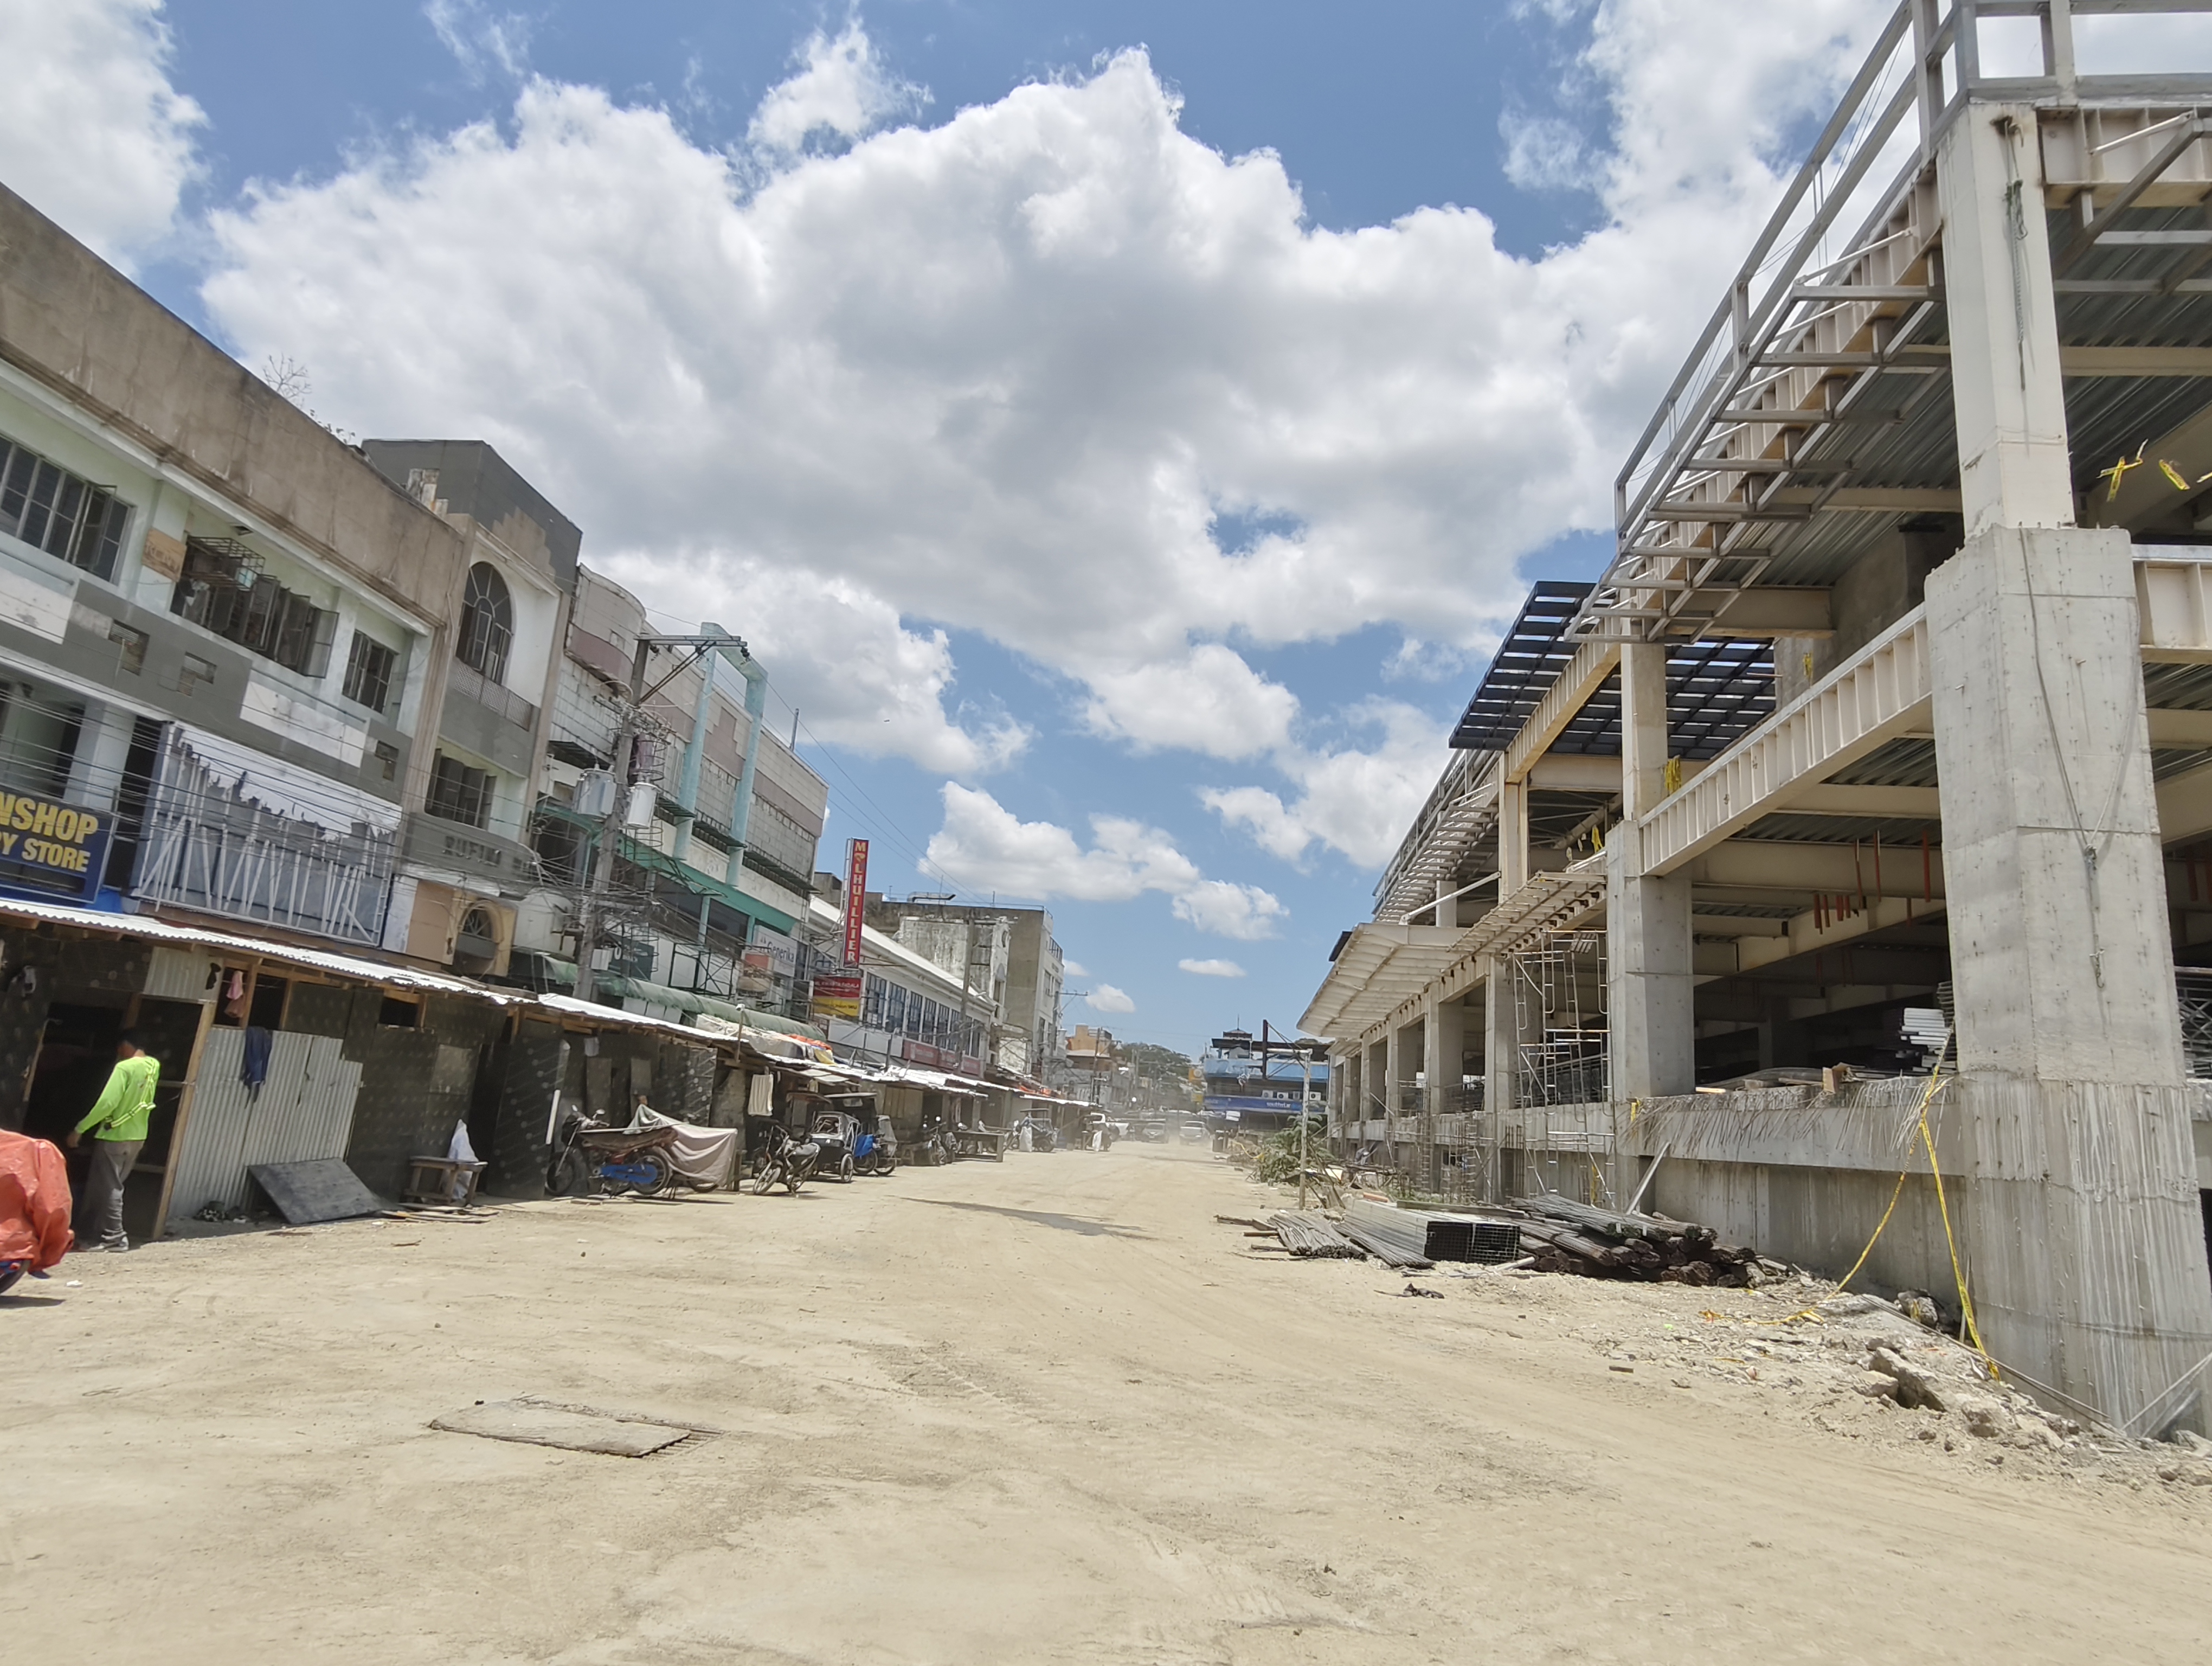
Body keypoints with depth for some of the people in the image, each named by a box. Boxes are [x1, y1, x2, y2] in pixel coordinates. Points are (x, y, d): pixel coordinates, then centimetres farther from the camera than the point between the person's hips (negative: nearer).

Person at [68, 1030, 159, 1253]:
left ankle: (114, 1237, 0)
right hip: (137, 1136, 8)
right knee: (98, 1184, 19)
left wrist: (80, 1129, -15)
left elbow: (107, 1103, -23)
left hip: (115, 1135, -8)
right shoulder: (154, 1066, 5)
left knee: (109, 1186, -1)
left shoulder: (125, 1067, -17)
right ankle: (90, 1231, 24)